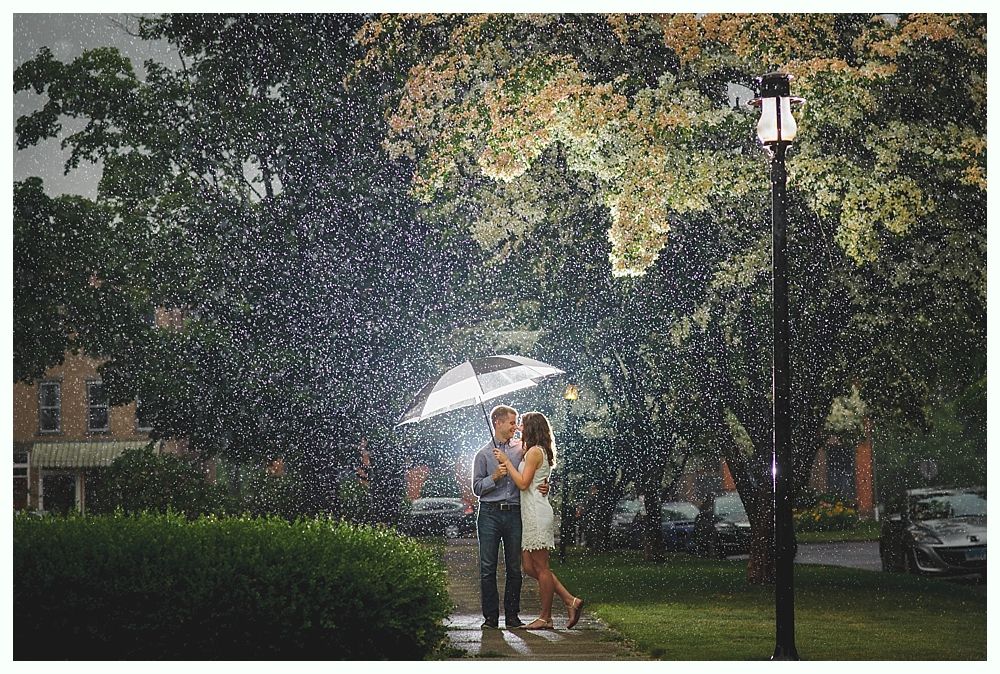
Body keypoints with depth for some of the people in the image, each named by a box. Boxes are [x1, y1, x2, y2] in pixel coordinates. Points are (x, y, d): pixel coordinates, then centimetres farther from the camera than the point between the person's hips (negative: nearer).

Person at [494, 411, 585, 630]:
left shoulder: (535, 452, -12)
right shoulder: (541, 451, 18)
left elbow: (523, 483, -17)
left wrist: (506, 462, -11)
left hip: (537, 513, -10)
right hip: (531, 514, 10)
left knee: (540, 567, -3)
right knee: (530, 567, 10)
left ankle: (545, 618, 2)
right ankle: (570, 601, 9)